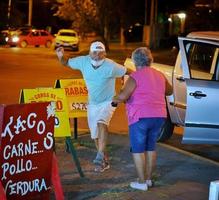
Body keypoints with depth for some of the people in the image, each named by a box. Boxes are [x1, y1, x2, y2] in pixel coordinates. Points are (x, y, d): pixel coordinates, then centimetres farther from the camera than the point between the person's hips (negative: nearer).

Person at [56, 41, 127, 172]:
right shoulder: (84, 61, -11)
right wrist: (61, 57, -18)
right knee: (96, 136, 11)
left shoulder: (111, 66, -22)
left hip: (108, 102, -5)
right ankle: (105, 161, 30)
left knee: (101, 123, -33)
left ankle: (100, 157, -34)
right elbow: (67, 63, 2)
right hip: (92, 104, 5)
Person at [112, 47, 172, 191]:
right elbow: (169, 91, 27)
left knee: (138, 149, 4)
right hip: (159, 116, 6)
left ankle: (142, 182, 6)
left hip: (140, 117, -6)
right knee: (151, 148, 18)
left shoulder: (135, 76, -10)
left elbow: (123, 96, -17)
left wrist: (115, 100, 3)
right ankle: (148, 179, 24)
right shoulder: (159, 75, 11)